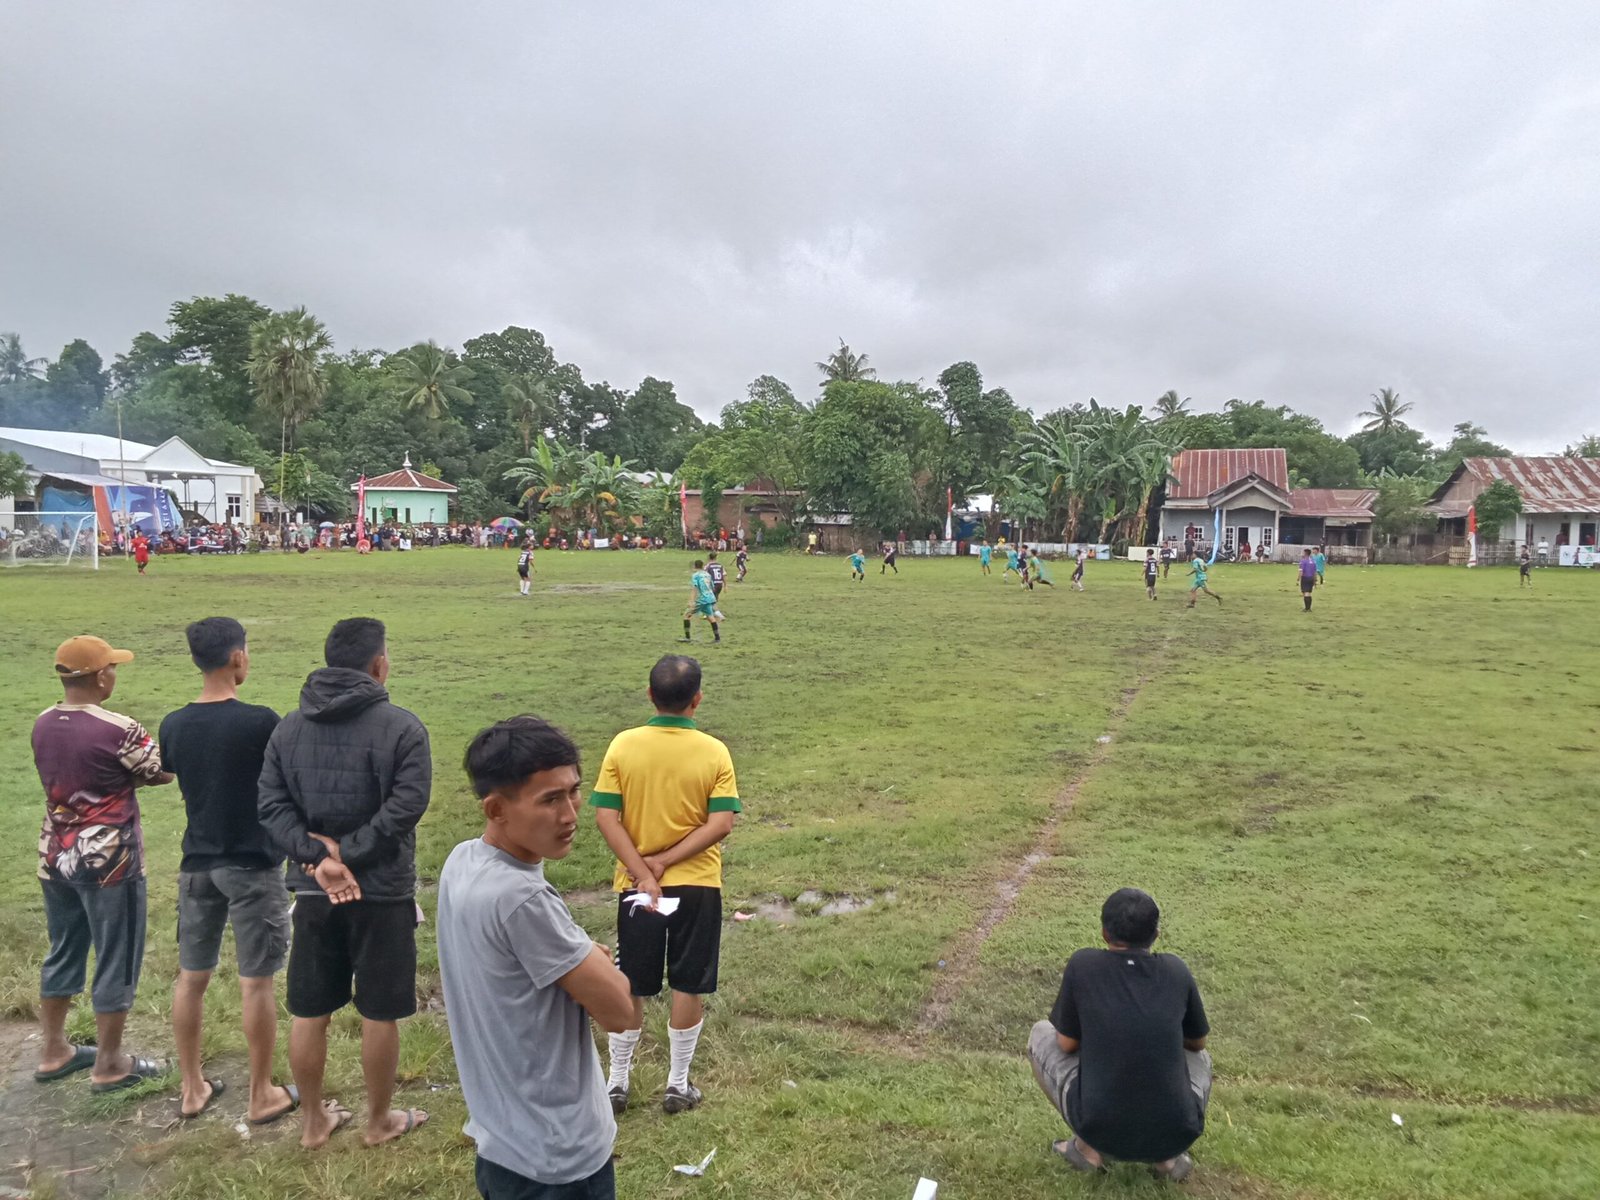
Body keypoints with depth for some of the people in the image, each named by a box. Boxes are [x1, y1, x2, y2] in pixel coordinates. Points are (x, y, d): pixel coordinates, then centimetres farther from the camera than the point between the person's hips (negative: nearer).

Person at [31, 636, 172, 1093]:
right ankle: (109, 1065, 16)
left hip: (56, 857, 7)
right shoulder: (117, 730, -22)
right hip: (108, 861, -7)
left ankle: (54, 1052, 33)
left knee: (63, 954, 21)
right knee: (116, 962, 6)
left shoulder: (42, 725, 1)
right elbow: (165, 773, -8)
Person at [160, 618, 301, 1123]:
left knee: (191, 978, 16)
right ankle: (262, 1096, 16)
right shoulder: (260, 722, -19)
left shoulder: (174, 725, -1)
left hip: (197, 863, 6)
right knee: (255, 982, 5)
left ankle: (192, 1088, 29)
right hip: (253, 865, -5)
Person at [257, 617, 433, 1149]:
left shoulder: (289, 726, 6)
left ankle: (313, 1122, 31)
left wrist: (318, 858, -11)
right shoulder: (401, 727, -12)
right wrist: (345, 853, -14)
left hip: (313, 892, 5)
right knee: (379, 1013, 10)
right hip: (382, 892, -5)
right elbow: (406, 806, -22)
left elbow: (271, 803, -2)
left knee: (308, 1011, 16)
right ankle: (379, 1121, 26)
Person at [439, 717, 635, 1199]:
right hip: (557, 1159, -8)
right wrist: (597, 961, -4)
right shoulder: (521, 898, -31)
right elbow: (619, 1011, -21)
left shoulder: (461, 863, -4)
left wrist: (583, 959, -5)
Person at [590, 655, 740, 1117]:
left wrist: (643, 872, -12)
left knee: (630, 989, 14)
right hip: (697, 886, -1)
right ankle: (678, 1085, 22)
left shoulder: (623, 745, -8)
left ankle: (617, 1083, 26)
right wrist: (666, 861, -13)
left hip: (636, 886, 1)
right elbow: (721, 823, -15)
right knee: (688, 988, 12)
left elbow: (606, 817, -11)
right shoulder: (714, 752, -10)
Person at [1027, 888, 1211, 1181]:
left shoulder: (1082, 964, -3)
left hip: (1100, 1129, -2)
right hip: (1174, 1135, 2)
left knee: (1041, 1035, 21)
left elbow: (1067, 1044, 7)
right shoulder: (1176, 970, 4)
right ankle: (1169, 1155, 12)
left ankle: (1088, 1147, 12)